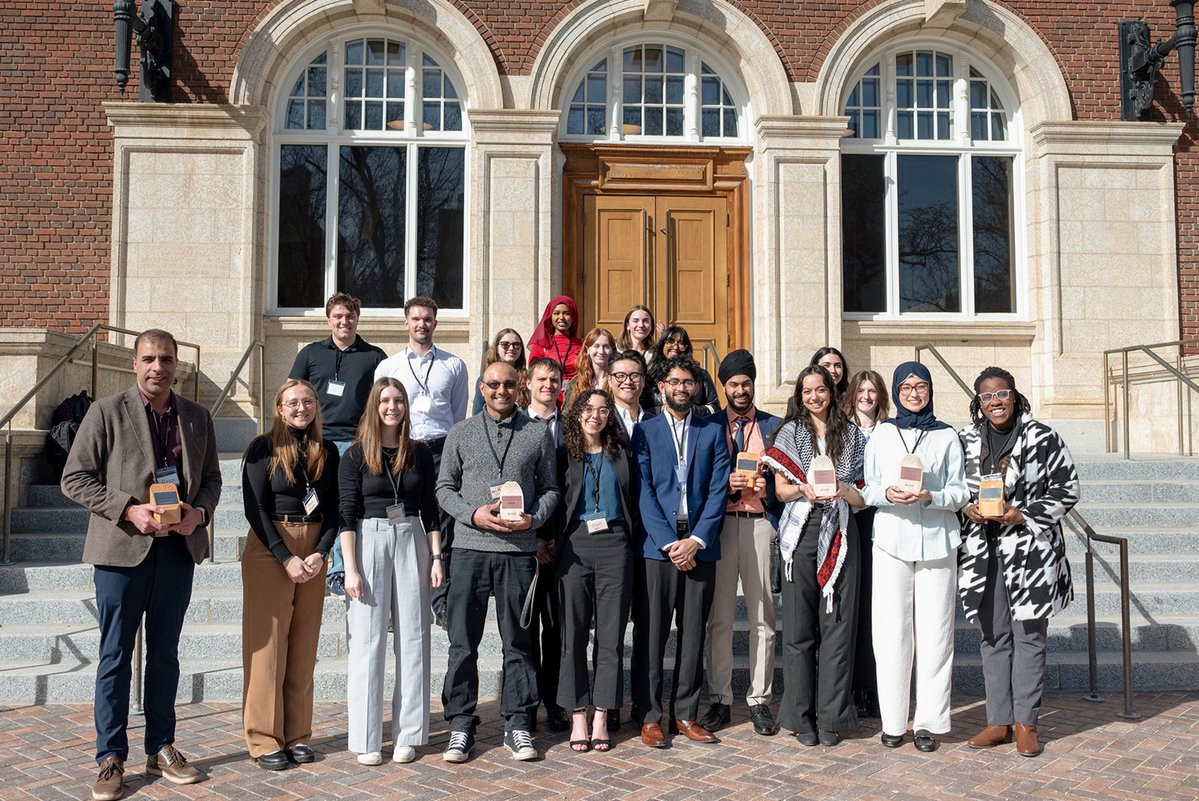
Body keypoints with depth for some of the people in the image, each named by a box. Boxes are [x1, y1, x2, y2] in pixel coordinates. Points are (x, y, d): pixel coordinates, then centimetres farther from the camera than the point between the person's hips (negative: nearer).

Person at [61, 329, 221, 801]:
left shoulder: (197, 417, 8)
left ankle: (161, 750, 26)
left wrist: (199, 512, -8)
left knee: (165, 653, 14)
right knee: (115, 656, 6)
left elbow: (211, 477, 13)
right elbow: (74, 478, -5)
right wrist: (129, 510, -17)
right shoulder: (106, 412, -3)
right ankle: (110, 760, 18)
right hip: (122, 549, -3)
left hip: (178, 547, 4)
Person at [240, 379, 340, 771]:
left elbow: (332, 509, 9)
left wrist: (320, 553, -5)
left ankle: (298, 735, 16)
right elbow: (254, 508, -8)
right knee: (268, 643, -1)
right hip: (268, 551, -4)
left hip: (314, 551, 4)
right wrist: (287, 558, -13)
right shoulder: (263, 448, -3)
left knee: (304, 646, 7)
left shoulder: (327, 451, 8)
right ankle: (264, 740, 7)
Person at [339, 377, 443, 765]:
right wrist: (351, 569, -9)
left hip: (411, 541, 2)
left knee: (413, 637, 3)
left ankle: (408, 735, 13)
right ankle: (366, 740, 8)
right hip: (370, 541, -2)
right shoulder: (356, 455, 1)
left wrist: (436, 557, 3)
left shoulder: (420, 453, 8)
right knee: (368, 639, 0)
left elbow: (430, 509, 10)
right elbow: (347, 514, -3)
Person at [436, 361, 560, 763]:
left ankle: (518, 724, 18)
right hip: (471, 548, 0)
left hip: (519, 550, 0)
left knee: (519, 641, 7)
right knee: (463, 642, 4)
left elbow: (550, 488, 10)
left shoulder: (538, 434, 8)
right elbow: (445, 488, 7)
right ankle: (460, 726, 16)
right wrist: (473, 514, -9)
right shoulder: (461, 433, 8)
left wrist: (534, 519, -8)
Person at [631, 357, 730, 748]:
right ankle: (650, 715, 12)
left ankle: (686, 713, 18)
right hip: (656, 546, -1)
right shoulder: (645, 431, 6)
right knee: (650, 633, 2)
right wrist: (668, 542, -11)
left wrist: (697, 539, -8)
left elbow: (718, 491, 3)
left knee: (693, 633, 7)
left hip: (700, 546, 2)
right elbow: (644, 492, -1)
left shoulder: (713, 431, 11)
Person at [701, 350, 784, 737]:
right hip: (720, 524, 0)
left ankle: (759, 700, 12)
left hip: (759, 523, 0)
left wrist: (766, 485, -11)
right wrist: (725, 483, -10)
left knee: (762, 615, 2)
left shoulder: (774, 426, 12)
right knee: (719, 616, 3)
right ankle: (720, 699, 12)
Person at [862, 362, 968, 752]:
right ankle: (892, 720, 8)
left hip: (936, 540, 0)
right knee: (891, 630, -3)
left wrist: (931, 497, -13)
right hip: (891, 539, 0)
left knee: (935, 632, -1)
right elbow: (867, 488, 9)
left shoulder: (947, 436, 9)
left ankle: (929, 721, 9)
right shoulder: (881, 434, 11)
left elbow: (959, 492, 7)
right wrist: (887, 494, -12)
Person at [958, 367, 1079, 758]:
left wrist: (1023, 515, -13)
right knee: (993, 636, 9)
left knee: (1029, 636, 3)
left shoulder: (1043, 439, -4)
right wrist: (968, 510, -7)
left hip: (1030, 551, -3)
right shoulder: (965, 440, 6)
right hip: (982, 550, 3)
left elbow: (1066, 489, -2)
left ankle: (1025, 723, 15)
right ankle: (998, 722, 19)